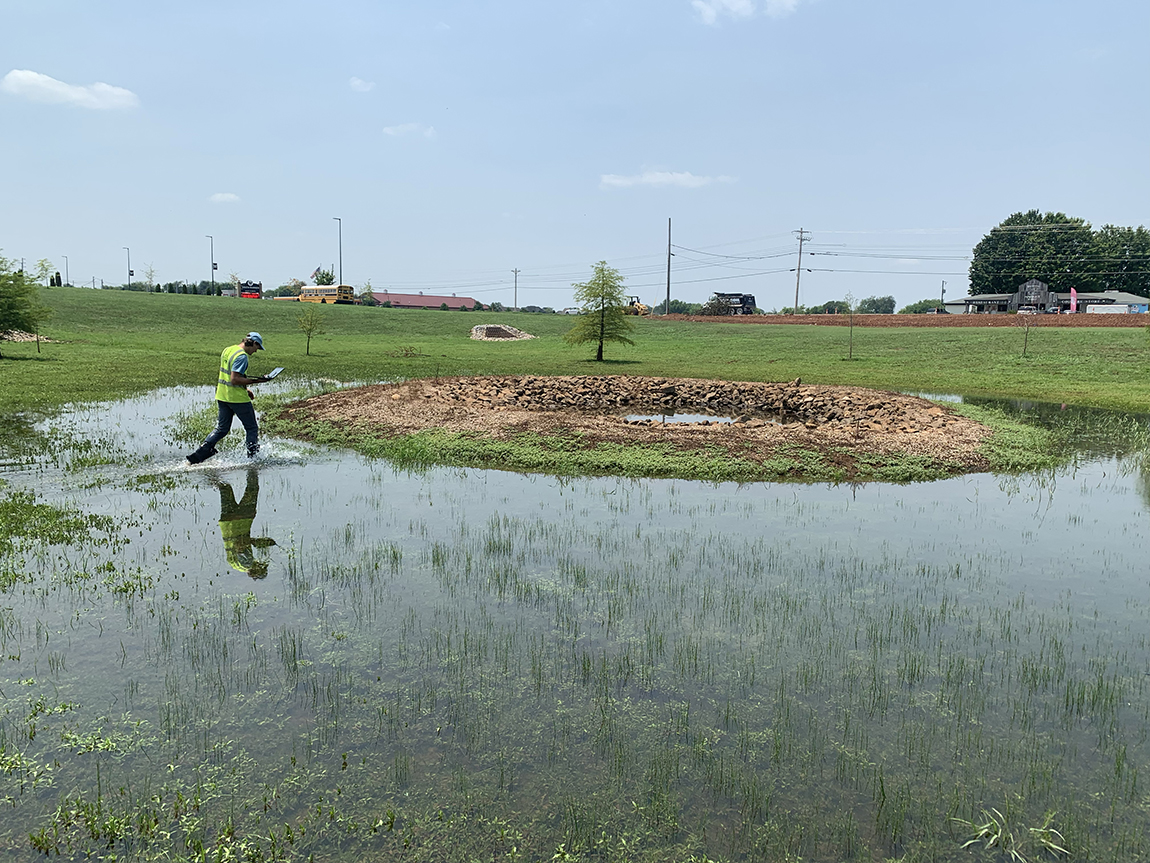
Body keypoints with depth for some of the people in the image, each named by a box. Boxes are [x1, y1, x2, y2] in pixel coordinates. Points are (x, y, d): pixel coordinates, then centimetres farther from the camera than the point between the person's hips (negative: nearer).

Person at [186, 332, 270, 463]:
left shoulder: (227, 350, 12)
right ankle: (252, 457, 9)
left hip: (222, 396, 9)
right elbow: (234, 379, -25)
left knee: (222, 428, 16)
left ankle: (198, 455, 11)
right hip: (237, 398, -9)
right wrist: (254, 381, -18)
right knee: (252, 428, 6)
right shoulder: (242, 356, -18)